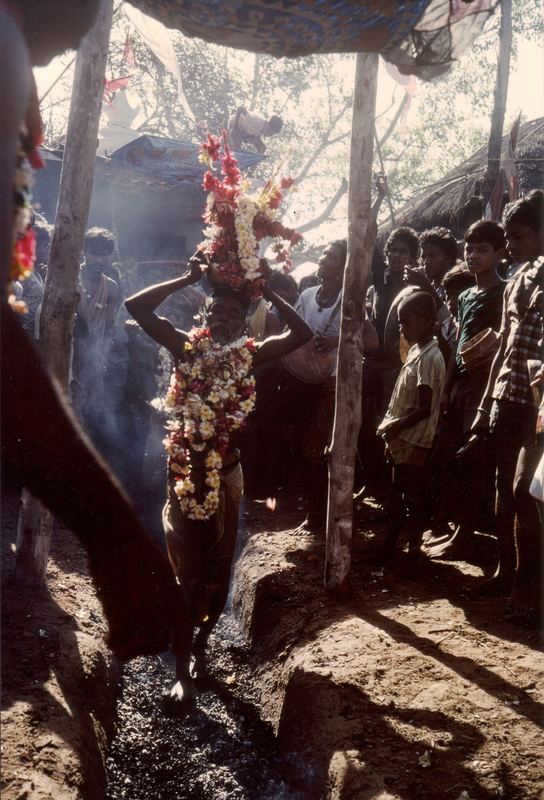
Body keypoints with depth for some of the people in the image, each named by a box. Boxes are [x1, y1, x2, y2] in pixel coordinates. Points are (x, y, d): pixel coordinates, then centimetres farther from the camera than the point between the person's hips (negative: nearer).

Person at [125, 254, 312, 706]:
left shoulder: (250, 355, 0)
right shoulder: (187, 347, -4)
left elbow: (302, 333, -8)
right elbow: (137, 306, -13)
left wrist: (266, 291, -8)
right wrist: (190, 278, -12)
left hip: (226, 473, 2)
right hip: (185, 471, -2)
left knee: (217, 570, 12)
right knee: (185, 571, 1)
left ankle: (201, 642, 35)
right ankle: (182, 670, 9)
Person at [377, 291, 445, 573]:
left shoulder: (429, 358, -18)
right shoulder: (416, 351, 10)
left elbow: (425, 409, -21)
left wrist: (396, 427, -22)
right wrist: (392, 432, 13)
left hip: (413, 441, -9)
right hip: (402, 439, 9)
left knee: (412, 498, 1)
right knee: (397, 494, 17)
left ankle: (413, 552, 11)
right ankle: (389, 547, 28)